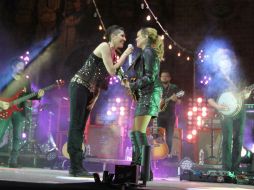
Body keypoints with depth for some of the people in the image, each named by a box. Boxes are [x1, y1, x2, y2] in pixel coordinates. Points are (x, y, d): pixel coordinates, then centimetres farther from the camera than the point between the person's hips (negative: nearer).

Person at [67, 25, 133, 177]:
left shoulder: (114, 54, 15)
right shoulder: (104, 46, -9)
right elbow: (112, 71, -18)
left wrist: (95, 97, 5)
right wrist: (125, 54, -11)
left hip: (90, 91, 9)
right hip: (79, 86, -9)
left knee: (80, 127, 6)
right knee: (76, 125, -10)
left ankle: (75, 167, 8)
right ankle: (77, 167, -11)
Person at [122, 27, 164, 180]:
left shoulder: (148, 51, -6)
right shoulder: (146, 53, 23)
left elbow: (150, 77, -16)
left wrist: (132, 85, -10)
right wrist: (131, 86, 10)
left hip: (150, 93, -10)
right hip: (144, 95, 10)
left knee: (139, 131, -18)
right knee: (134, 132, 8)